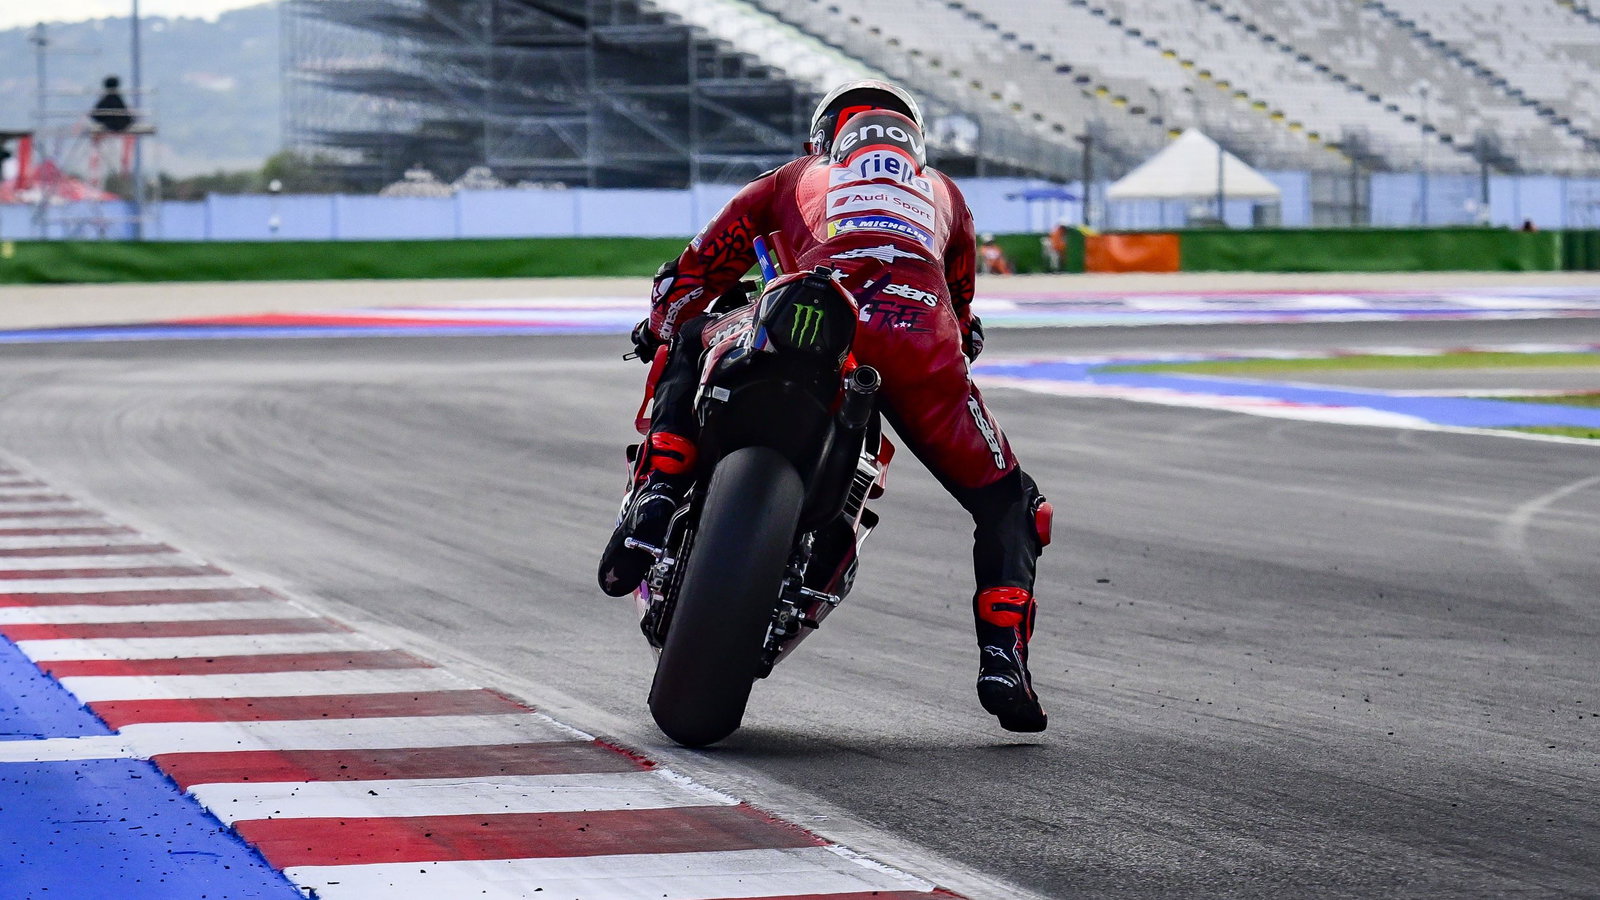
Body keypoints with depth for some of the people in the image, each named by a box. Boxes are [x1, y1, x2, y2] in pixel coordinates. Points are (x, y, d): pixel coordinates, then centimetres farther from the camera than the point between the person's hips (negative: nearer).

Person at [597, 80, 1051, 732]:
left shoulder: (797, 177, 36)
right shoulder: (943, 193, 41)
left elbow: (698, 267, 39)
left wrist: (661, 326, 58)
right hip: (923, 338, 1)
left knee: (688, 349, 30)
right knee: (1007, 504, 17)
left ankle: (655, 496, 8)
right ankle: (1003, 657, -5)